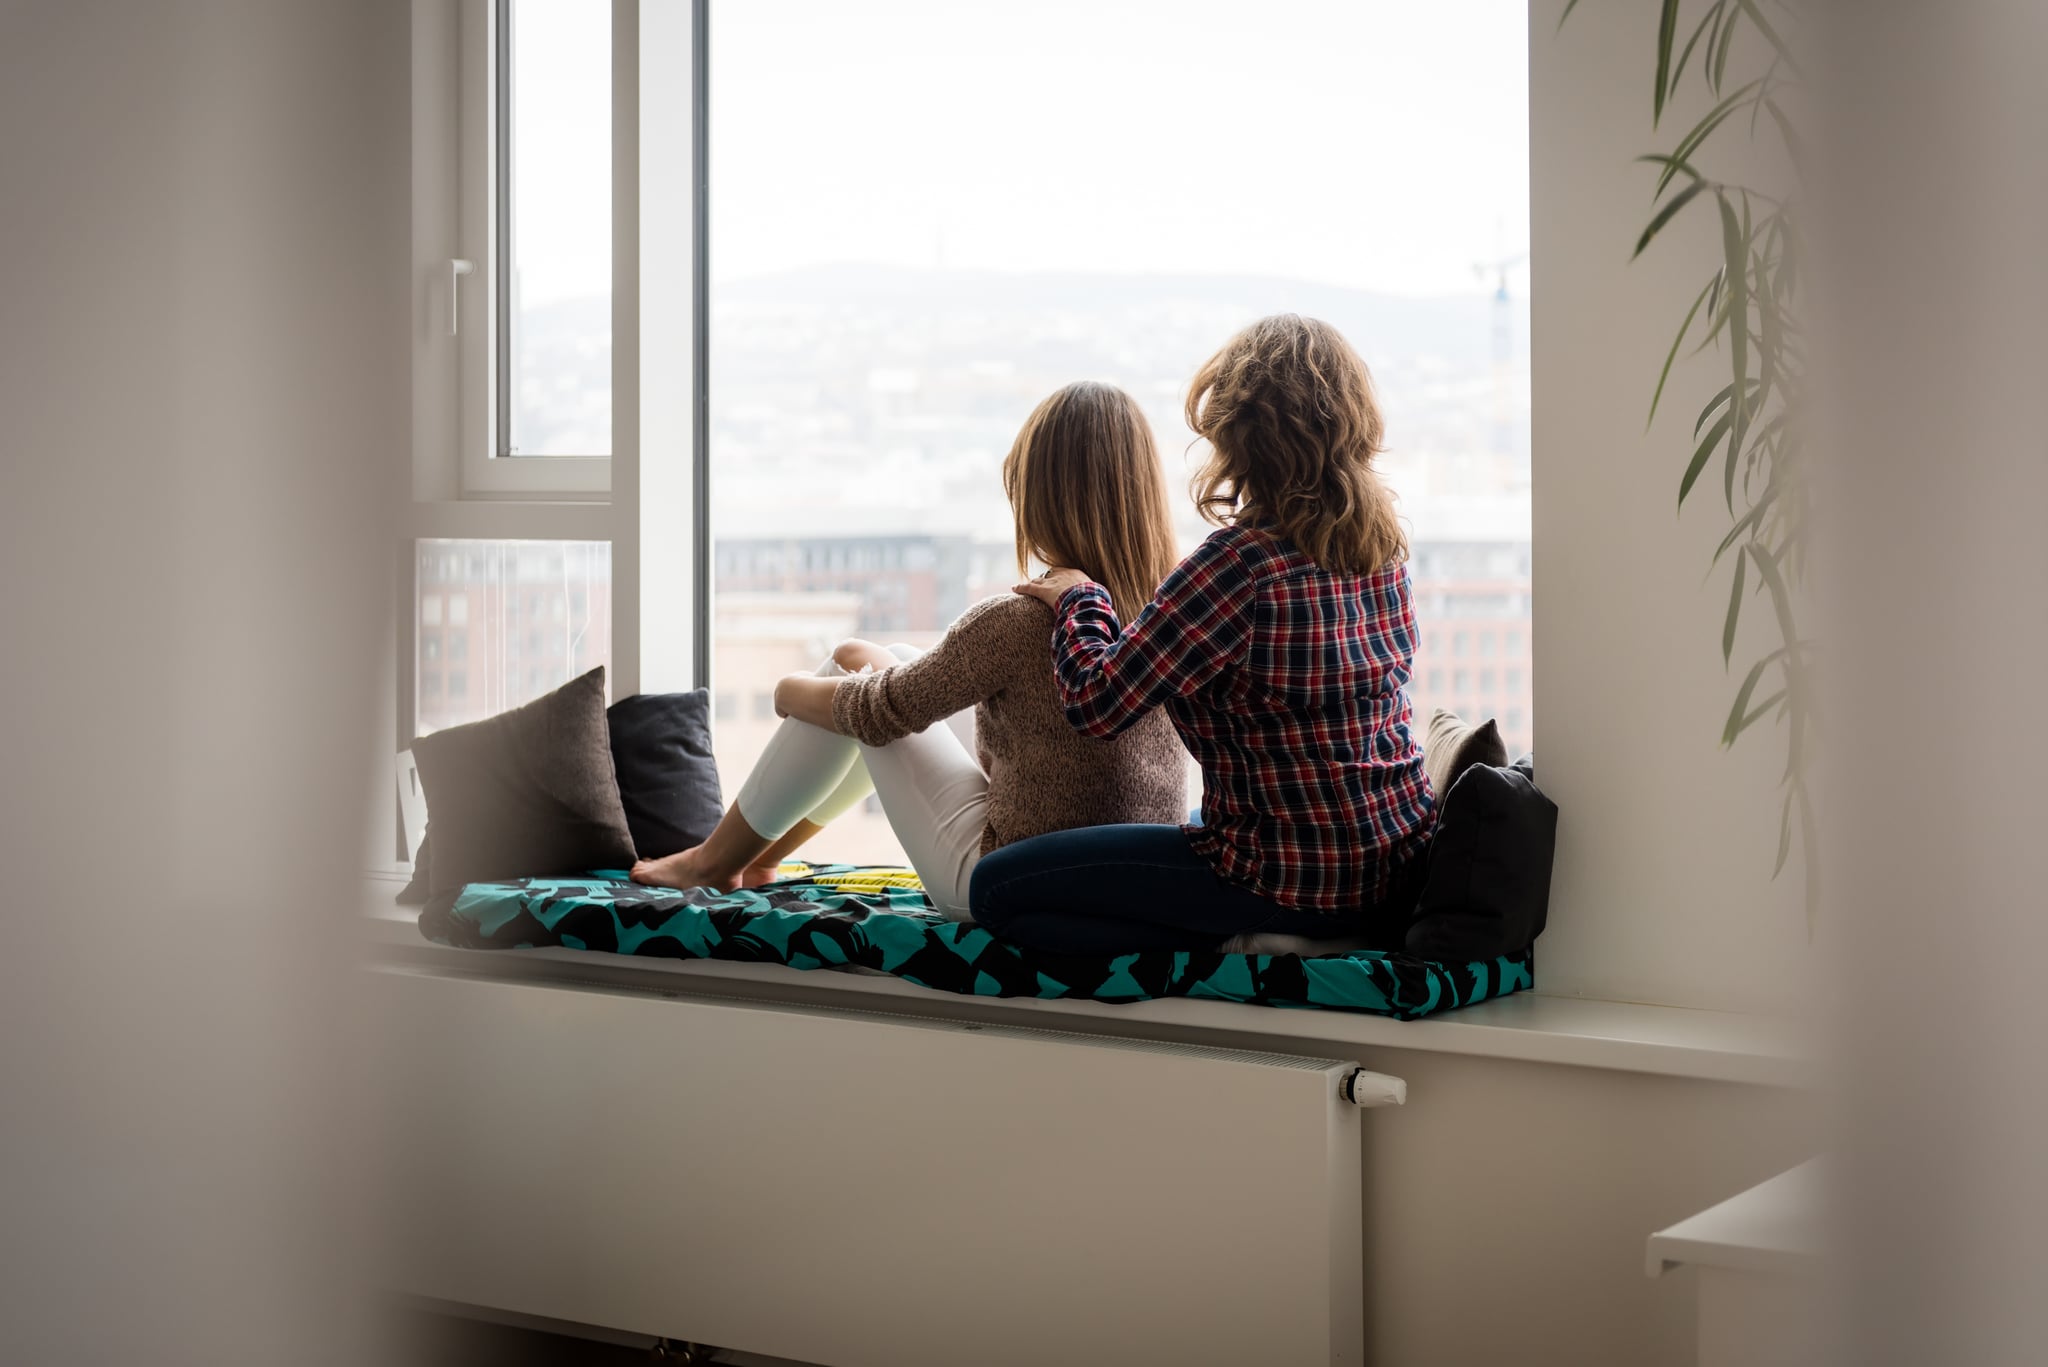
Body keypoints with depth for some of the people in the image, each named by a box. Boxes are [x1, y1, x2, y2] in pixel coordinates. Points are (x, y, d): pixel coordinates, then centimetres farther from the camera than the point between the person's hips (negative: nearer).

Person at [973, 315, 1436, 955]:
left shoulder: (1240, 558, -21)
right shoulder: (1384, 541, 3)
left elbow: (1096, 702, -17)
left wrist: (1079, 599, 3)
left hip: (1303, 878, -8)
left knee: (997, 888, -3)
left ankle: (1245, 949, -8)